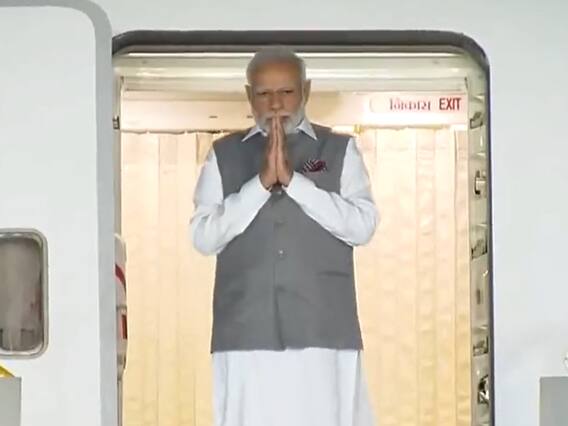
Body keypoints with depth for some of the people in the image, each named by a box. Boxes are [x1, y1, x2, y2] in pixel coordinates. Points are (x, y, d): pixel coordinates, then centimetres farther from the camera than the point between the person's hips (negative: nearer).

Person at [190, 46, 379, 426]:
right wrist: (261, 182, -10)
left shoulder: (340, 150, 9)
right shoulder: (225, 154, 11)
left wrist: (293, 179, -11)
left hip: (323, 331, -1)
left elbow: (362, 225, -4)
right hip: (247, 331, 1)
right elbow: (203, 237, 1)